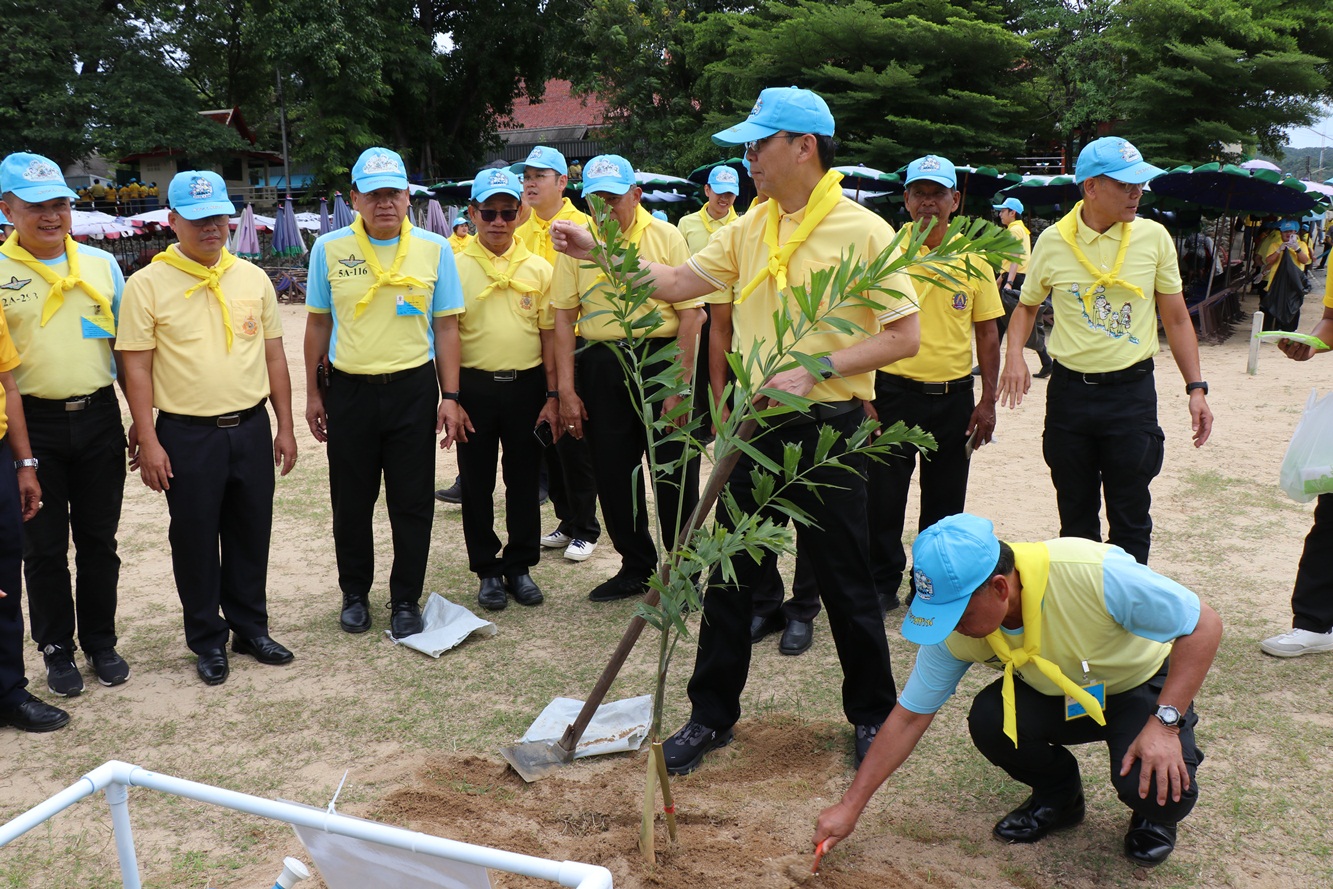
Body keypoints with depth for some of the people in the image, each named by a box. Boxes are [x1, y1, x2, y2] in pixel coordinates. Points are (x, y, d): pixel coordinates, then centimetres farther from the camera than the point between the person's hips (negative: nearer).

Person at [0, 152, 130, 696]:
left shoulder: (102, 265, 5)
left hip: (98, 417, 2)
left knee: (98, 540, 12)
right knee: (44, 547, 8)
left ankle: (101, 642, 27)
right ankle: (57, 651, 23)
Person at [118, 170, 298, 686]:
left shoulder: (253, 278, 7)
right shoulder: (147, 285, -5)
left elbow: (273, 356, 11)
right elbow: (137, 369, -5)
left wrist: (285, 426, 8)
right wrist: (149, 441, -10)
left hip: (251, 428, 3)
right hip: (187, 434, -3)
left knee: (251, 534, 12)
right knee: (196, 541, 6)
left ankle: (250, 628, 28)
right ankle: (208, 641, 21)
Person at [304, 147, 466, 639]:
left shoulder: (434, 250, -1)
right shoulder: (329, 249, 0)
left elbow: (446, 327, 2)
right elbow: (318, 324, 8)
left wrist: (449, 397, -3)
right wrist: (313, 393, 7)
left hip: (413, 389, 0)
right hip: (348, 390, 1)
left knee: (412, 504, 5)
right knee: (351, 502, 11)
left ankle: (406, 599, 20)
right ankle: (355, 594, 29)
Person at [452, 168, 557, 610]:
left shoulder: (539, 269, 4)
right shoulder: (456, 267, -1)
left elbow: (549, 336, 5)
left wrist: (552, 395, 0)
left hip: (527, 386, 1)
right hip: (475, 386, -1)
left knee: (524, 480, 8)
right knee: (477, 483, 7)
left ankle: (520, 565, 22)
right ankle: (487, 569, 20)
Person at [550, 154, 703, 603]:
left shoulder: (666, 238, -4)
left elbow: (690, 313, -7)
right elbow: (563, 316, 4)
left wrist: (680, 386, -13)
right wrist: (565, 389, -2)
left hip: (660, 356, -3)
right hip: (600, 364, 4)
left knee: (675, 476, 2)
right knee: (613, 474, 10)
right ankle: (636, 567, 27)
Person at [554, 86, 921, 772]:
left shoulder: (863, 232, -10)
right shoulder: (748, 231, 8)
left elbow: (905, 335, -12)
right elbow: (677, 284, 12)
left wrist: (815, 368, -20)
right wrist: (602, 252, 2)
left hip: (826, 430, -5)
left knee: (846, 583, 7)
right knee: (729, 575, 10)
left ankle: (872, 715, 27)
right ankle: (711, 715, 24)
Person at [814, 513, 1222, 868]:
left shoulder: (1094, 573, -38)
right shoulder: (955, 629, -23)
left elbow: (1204, 623, -26)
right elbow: (909, 718, -12)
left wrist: (1165, 723, -32)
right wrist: (850, 806, -13)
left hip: (1143, 686, -3)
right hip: (1058, 696, 4)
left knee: (1157, 788, -31)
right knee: (988, 720, -26)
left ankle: (1155, 816, 8)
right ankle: (1057, 795, 6)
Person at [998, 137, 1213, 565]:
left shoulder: (1154, 236, -2)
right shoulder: (1053, 241, -2)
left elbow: (1176, 318, 4)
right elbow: (1027, 306, 12)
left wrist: (1196, 387, -2)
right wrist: (1014, 354, -8)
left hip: (1132, 390, -1)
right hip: (1069, 390, 1)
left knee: (1130, 518, 3)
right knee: (1075, 513, 12)